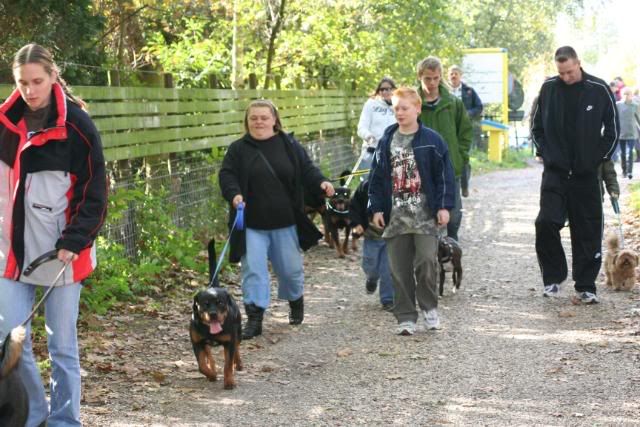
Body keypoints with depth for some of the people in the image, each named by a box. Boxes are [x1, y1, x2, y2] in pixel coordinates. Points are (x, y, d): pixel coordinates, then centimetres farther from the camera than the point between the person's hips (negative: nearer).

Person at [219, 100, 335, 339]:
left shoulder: (289, 145, 3)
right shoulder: (239, 149, 1)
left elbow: (306, 169, 3)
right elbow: (226, 175, -4)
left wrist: (321, 183, -16)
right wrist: (234, 194, -24)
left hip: (285, 221, 1)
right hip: (252, 223, -1)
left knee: (290, 267, 12)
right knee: (253, 269, -5)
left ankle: (296, 301, 41)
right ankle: (254, 318, 1)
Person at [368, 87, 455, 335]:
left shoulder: (432, 140, -2)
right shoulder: (387, 142, 7)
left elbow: (444, 175, -1)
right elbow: (377, 178, 10)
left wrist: (444, 206, -7)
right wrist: (376, 208, 4)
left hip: (425, 215, -3)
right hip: (395, 216, 3)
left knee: (427, 261, -11)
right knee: (399, 268, 4)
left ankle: (429, 307, 12)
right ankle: (405, 317, 12)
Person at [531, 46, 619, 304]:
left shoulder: (599, 89, -3)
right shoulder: (548, 88, 1)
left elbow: (612, 130, 4)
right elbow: (537, 126, 13)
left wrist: (599, 157, 1)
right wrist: (545, 152, 2)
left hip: (586, 174, -1)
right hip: (555, 172, 1)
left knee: (588, 232, 3)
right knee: (546, 223, -12)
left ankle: (586, 286, 13)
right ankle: (553, 277, 7)